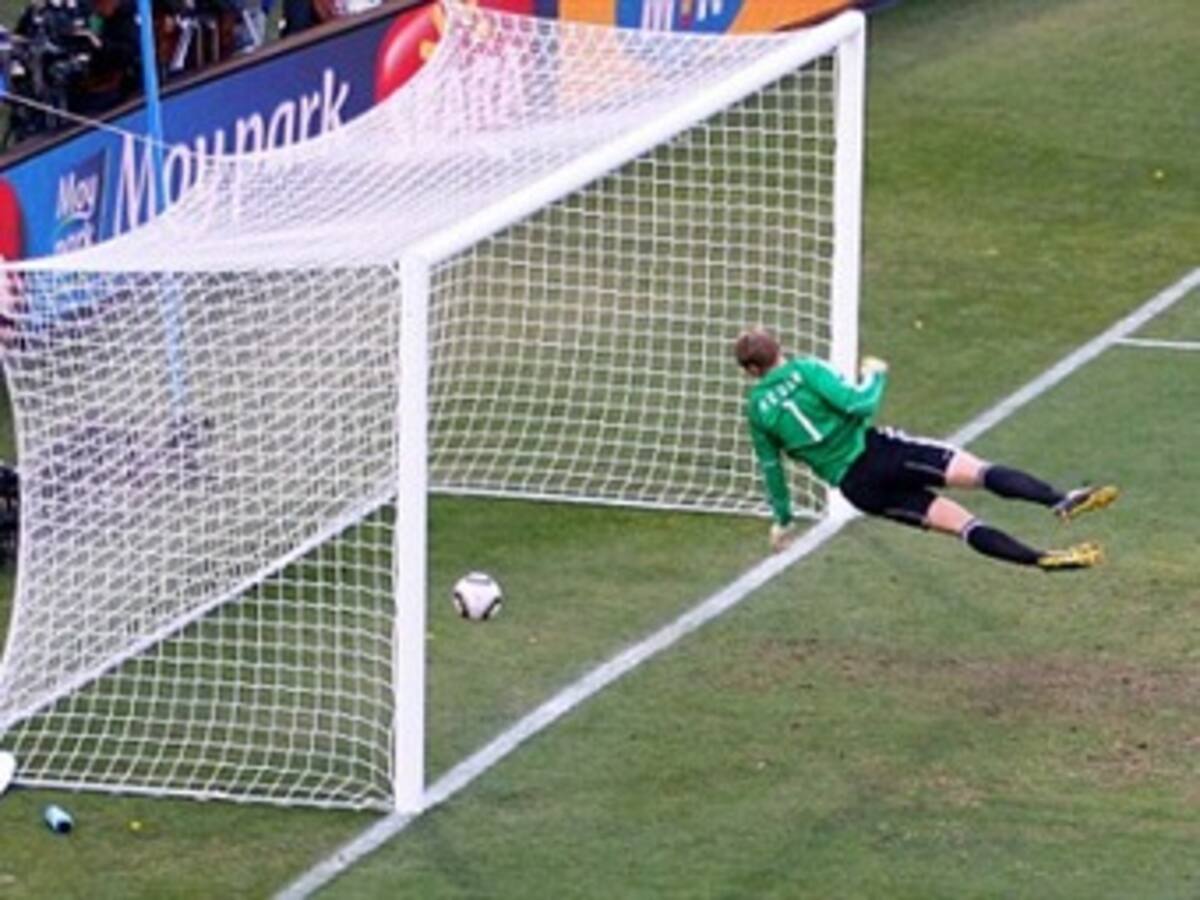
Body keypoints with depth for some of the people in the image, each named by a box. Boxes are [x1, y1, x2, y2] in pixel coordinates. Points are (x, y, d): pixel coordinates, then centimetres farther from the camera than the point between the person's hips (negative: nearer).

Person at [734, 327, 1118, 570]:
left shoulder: (757, 410, 9)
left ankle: (1043, 559, -10)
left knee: (961, 523, 2)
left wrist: (783, 519, 29)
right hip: (874, 450, -4)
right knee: (980, 471, -12)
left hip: (854, 488, 4)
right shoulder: (804, 371, -3)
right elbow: (859, 405, -12)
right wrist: (875, 375, 8)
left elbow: (770, 468, 16)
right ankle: (1060, 501, -31)